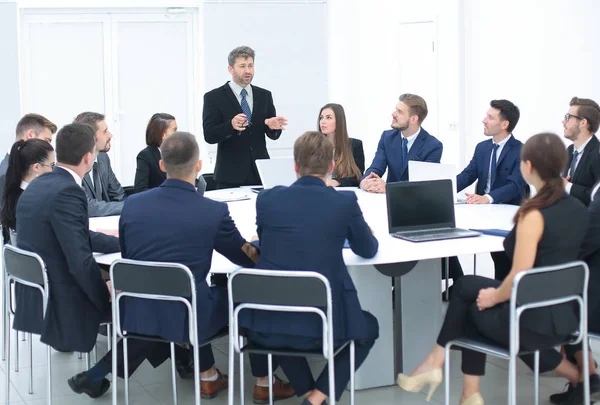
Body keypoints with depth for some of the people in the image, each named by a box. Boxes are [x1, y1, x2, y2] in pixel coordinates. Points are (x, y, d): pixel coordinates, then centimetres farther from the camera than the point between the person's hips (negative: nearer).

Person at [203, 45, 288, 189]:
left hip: (259, 172, 3)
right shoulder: (214, 97, -2)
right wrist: (231, 125, -28)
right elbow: (209, 135, -10)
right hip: (230, 174, -3)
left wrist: (273, 126, -16)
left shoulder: (264, 95, 10)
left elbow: (273, 134, 8)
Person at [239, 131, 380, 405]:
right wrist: (356, 234, 36)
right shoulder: (345, 202, -6)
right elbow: (368, 250, 11)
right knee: (368, 328, 29)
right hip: (324, 321, -2)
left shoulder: (267, 198, 0)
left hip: (268, 322, 2)